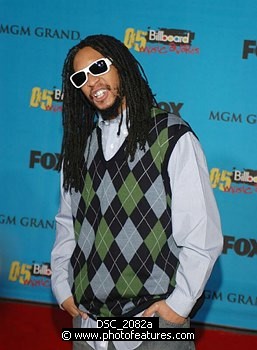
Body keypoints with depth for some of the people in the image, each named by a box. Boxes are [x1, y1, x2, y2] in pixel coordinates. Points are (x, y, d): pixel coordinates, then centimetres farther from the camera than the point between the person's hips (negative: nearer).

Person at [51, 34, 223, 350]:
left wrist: (180, 303, -11)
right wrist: (61, 286, 6)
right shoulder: (79, 145, 7)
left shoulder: (173, 138, -9)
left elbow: (202, 234, -9)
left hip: (154, 321, -4)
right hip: (86, 317, 5)